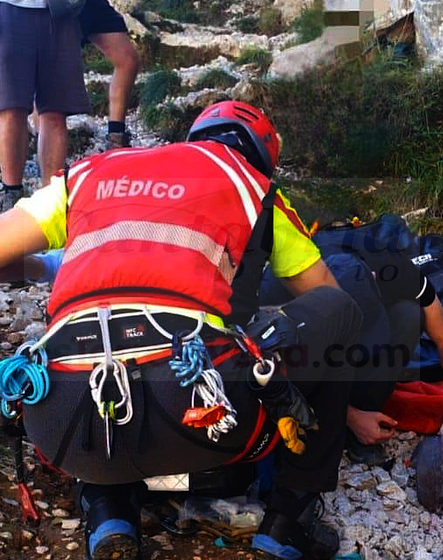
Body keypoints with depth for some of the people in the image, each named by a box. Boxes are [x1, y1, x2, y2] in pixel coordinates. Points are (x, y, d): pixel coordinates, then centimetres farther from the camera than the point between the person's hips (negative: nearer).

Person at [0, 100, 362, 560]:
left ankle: (107, 510, 19)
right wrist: (351, 406, 44)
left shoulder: (91, 171, 25)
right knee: (336, 310, 21)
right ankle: (288, 521, 21)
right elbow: (327, 299, 29)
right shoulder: (251, 183, 21)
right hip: (197, 412, -3)